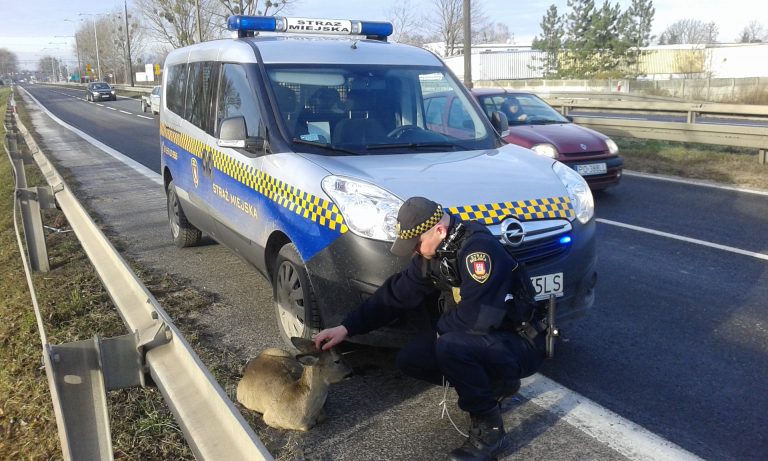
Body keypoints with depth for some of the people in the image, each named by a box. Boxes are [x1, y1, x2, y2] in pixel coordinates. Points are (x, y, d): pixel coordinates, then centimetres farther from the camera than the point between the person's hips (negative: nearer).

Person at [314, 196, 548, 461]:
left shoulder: (478, 248, -29)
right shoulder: (431, 254, -1)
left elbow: (476, 317, -35)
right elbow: (395, 294, 6)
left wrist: (441, 327, -13)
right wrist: (347, 328, 2)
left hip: (521, 344, -9)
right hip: (487, 338, 9)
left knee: (451, 346, -34)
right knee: (410, 360, 1)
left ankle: (489, 431, -12)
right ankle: (496, 385, 14)